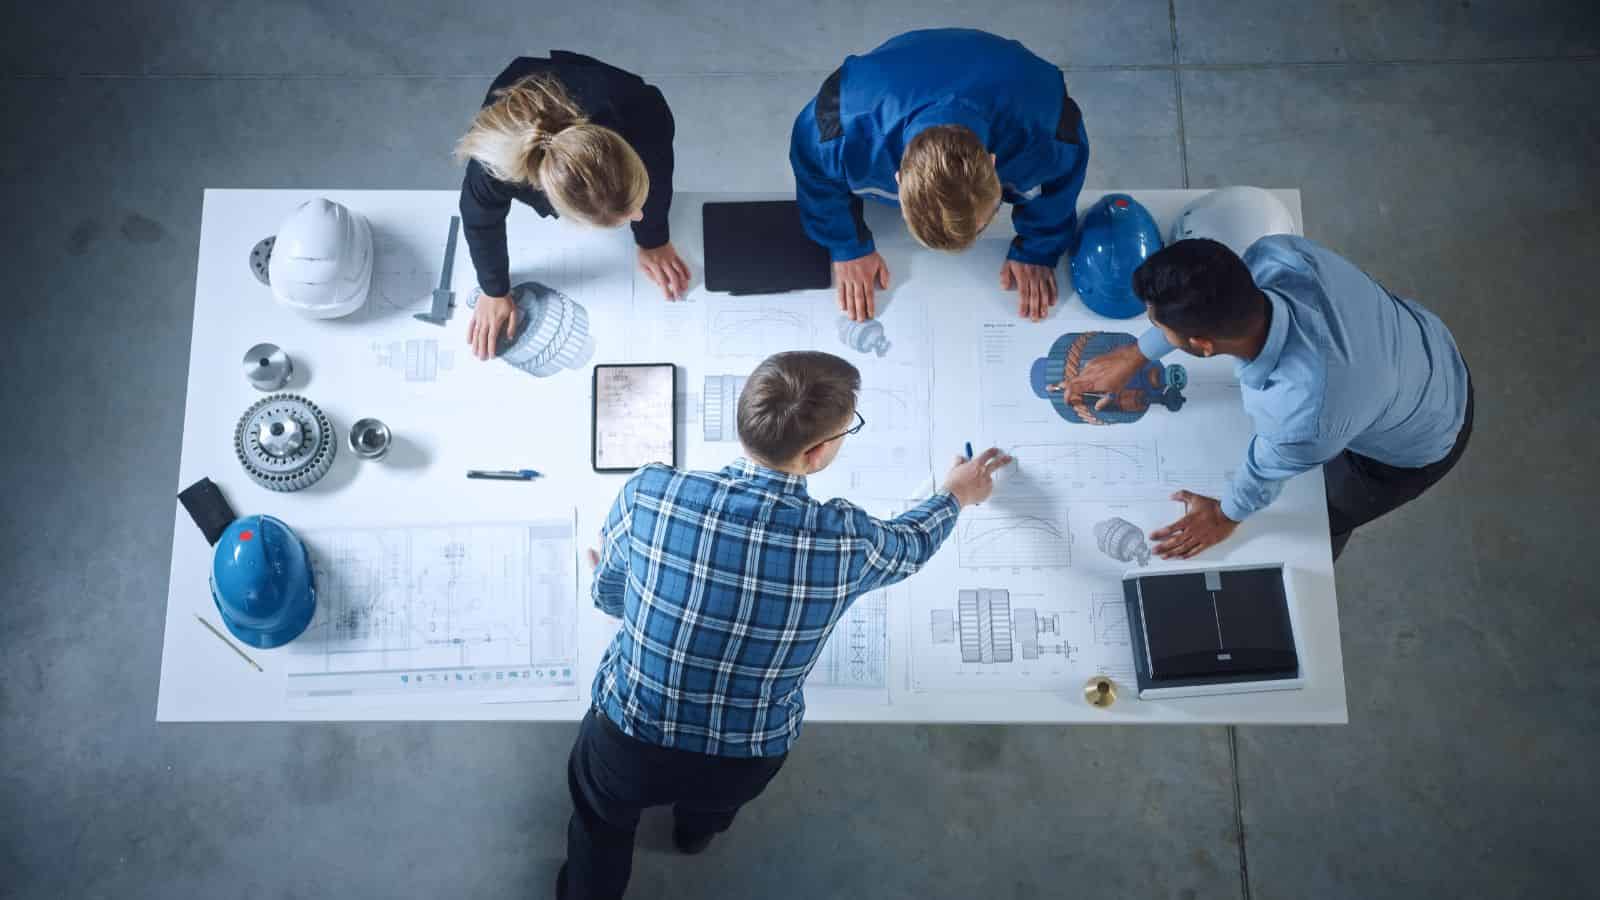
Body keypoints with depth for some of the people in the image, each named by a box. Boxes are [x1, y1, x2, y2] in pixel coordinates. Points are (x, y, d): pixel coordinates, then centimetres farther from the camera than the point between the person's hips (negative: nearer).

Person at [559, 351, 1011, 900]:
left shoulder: (648, 493, -25)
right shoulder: (844, 542, -26)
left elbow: (608, 596, -4)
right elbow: (909, 545, -1)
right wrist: (956, 496, 21)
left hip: (628, 739, 0)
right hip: (745, 766, 1)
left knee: (601, 828, 34)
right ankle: (699, 826, 67)